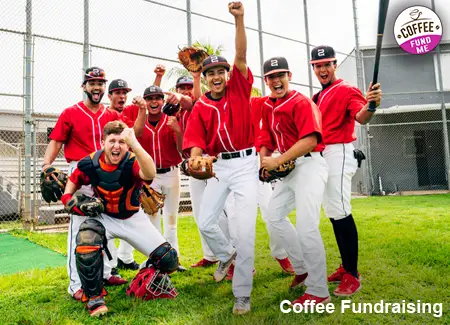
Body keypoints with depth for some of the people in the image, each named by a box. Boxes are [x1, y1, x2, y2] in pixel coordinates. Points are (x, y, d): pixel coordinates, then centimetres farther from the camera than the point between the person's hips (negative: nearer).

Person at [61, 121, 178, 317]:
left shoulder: (132, 162, -27)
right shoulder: (89, 163, -16)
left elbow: (150, 174, -53)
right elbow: (72, 182, 8)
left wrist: (134, 144, -64)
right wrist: (69, 199, -10)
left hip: (132, 218, -1)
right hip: (102, 216, 1)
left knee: (168, 260, -8)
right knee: (86, 243, -32)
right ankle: (94, 297, -7)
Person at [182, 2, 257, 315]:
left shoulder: (239, 89, 1)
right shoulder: (200, 108, 3)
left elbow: (241, 56, -13)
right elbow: (196, 143, -5)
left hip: (245, 164, -3)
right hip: (219, 166, 3)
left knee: (245, 230, -7)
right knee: (205, 222, 7)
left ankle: (242, 296, 7)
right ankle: (227, 255, 40)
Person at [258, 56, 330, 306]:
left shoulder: (301, 103, -12)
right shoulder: (267, 105, 12)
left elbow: (310, 140, -23)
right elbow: (267, 138, 17)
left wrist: (278, 161, -23)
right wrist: (265, 160, -1)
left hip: (309, 165, -9)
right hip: (288, 167, 9)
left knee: (306, 227, -17)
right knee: (274, 214, 14)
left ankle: (318, 292, -4)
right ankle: (303, 269, 26)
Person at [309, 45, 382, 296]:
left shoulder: (346, 89, -7)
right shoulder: (319, 96, 19)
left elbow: (361, 117, -28)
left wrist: (370, 106, -46)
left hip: (338, 153, -9)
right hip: (322, 156, 9)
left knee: (340, 212, -14)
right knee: (333, 212, 12)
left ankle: (353, 275, -7)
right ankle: (346, 267, 22)